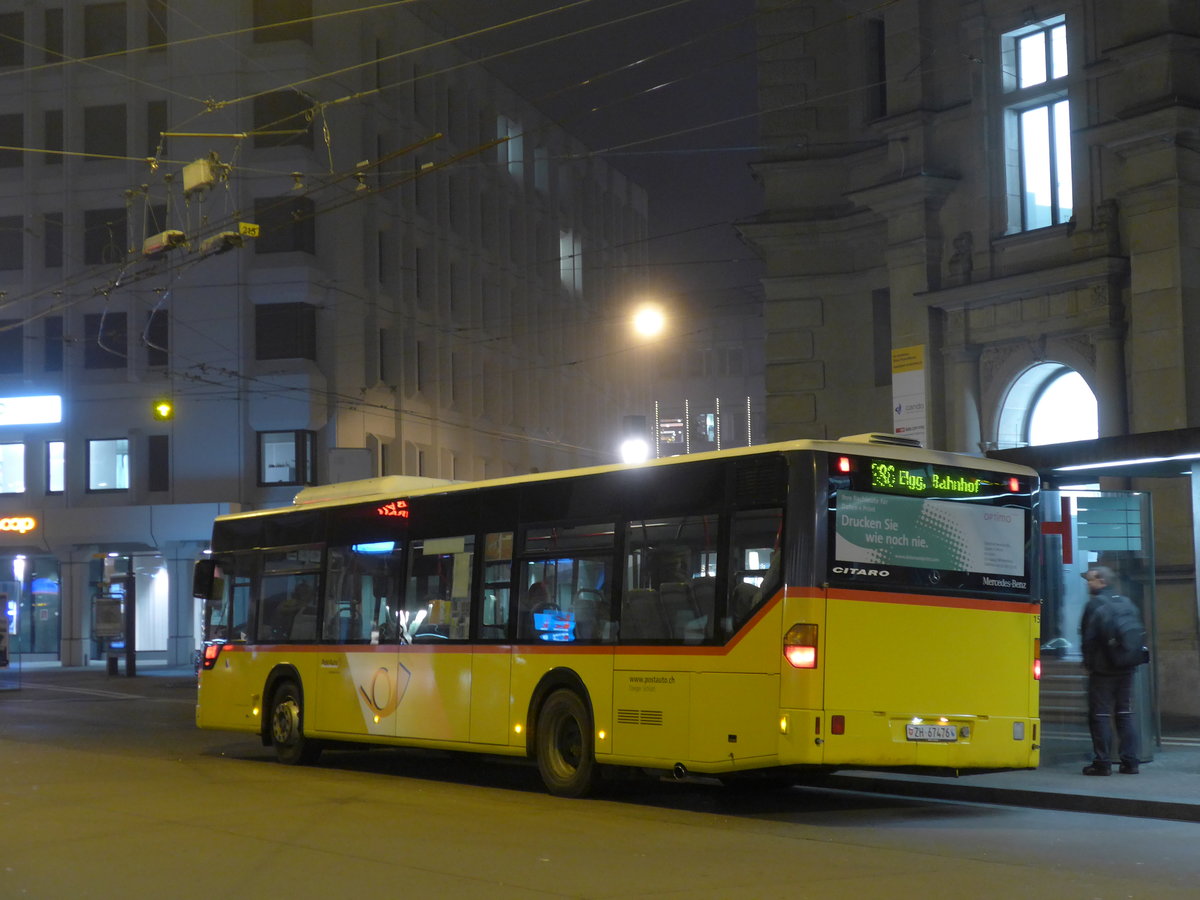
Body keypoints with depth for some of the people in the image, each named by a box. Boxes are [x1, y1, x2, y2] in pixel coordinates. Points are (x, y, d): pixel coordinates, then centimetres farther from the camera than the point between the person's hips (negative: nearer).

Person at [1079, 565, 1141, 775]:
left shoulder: (1095, 603, -8)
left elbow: (1089, 637, -13)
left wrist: (1088, 663, -4)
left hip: (1103, 669, -6)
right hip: (1126, 668, 6)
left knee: (1100, 715, -2)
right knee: (1125, 714, 9)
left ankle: (1102, 762, -3)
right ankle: (1130, 762, 7)